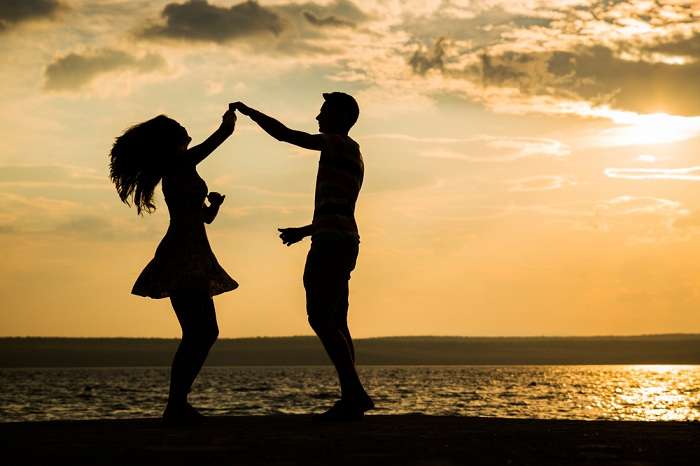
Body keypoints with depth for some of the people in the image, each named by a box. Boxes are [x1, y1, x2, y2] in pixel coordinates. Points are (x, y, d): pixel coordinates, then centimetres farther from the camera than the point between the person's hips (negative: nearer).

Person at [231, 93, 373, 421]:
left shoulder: (341, 145, -4)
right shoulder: (348, 156, 25)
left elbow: (284, 134, -9)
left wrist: (249, 112, 2)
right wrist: (304, 231, 36)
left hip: (331, 242, -10)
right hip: (343, 242, 10)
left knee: (320, 317, -16)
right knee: (335, 323, 6)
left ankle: (355, 393, -22)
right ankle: (350, 399, 2)